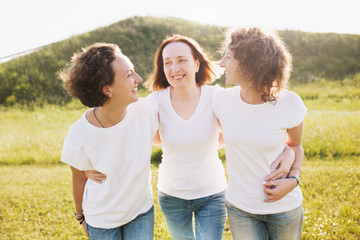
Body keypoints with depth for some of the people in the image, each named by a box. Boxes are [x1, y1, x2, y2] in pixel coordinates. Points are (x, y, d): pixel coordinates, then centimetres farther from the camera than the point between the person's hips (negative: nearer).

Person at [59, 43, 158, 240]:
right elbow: (80, 179, -8)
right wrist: (81, 216, 8)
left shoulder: (147, 110, -23)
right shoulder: (78, 136, -27)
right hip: (101, 222, -1)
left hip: (142, 211, 2)